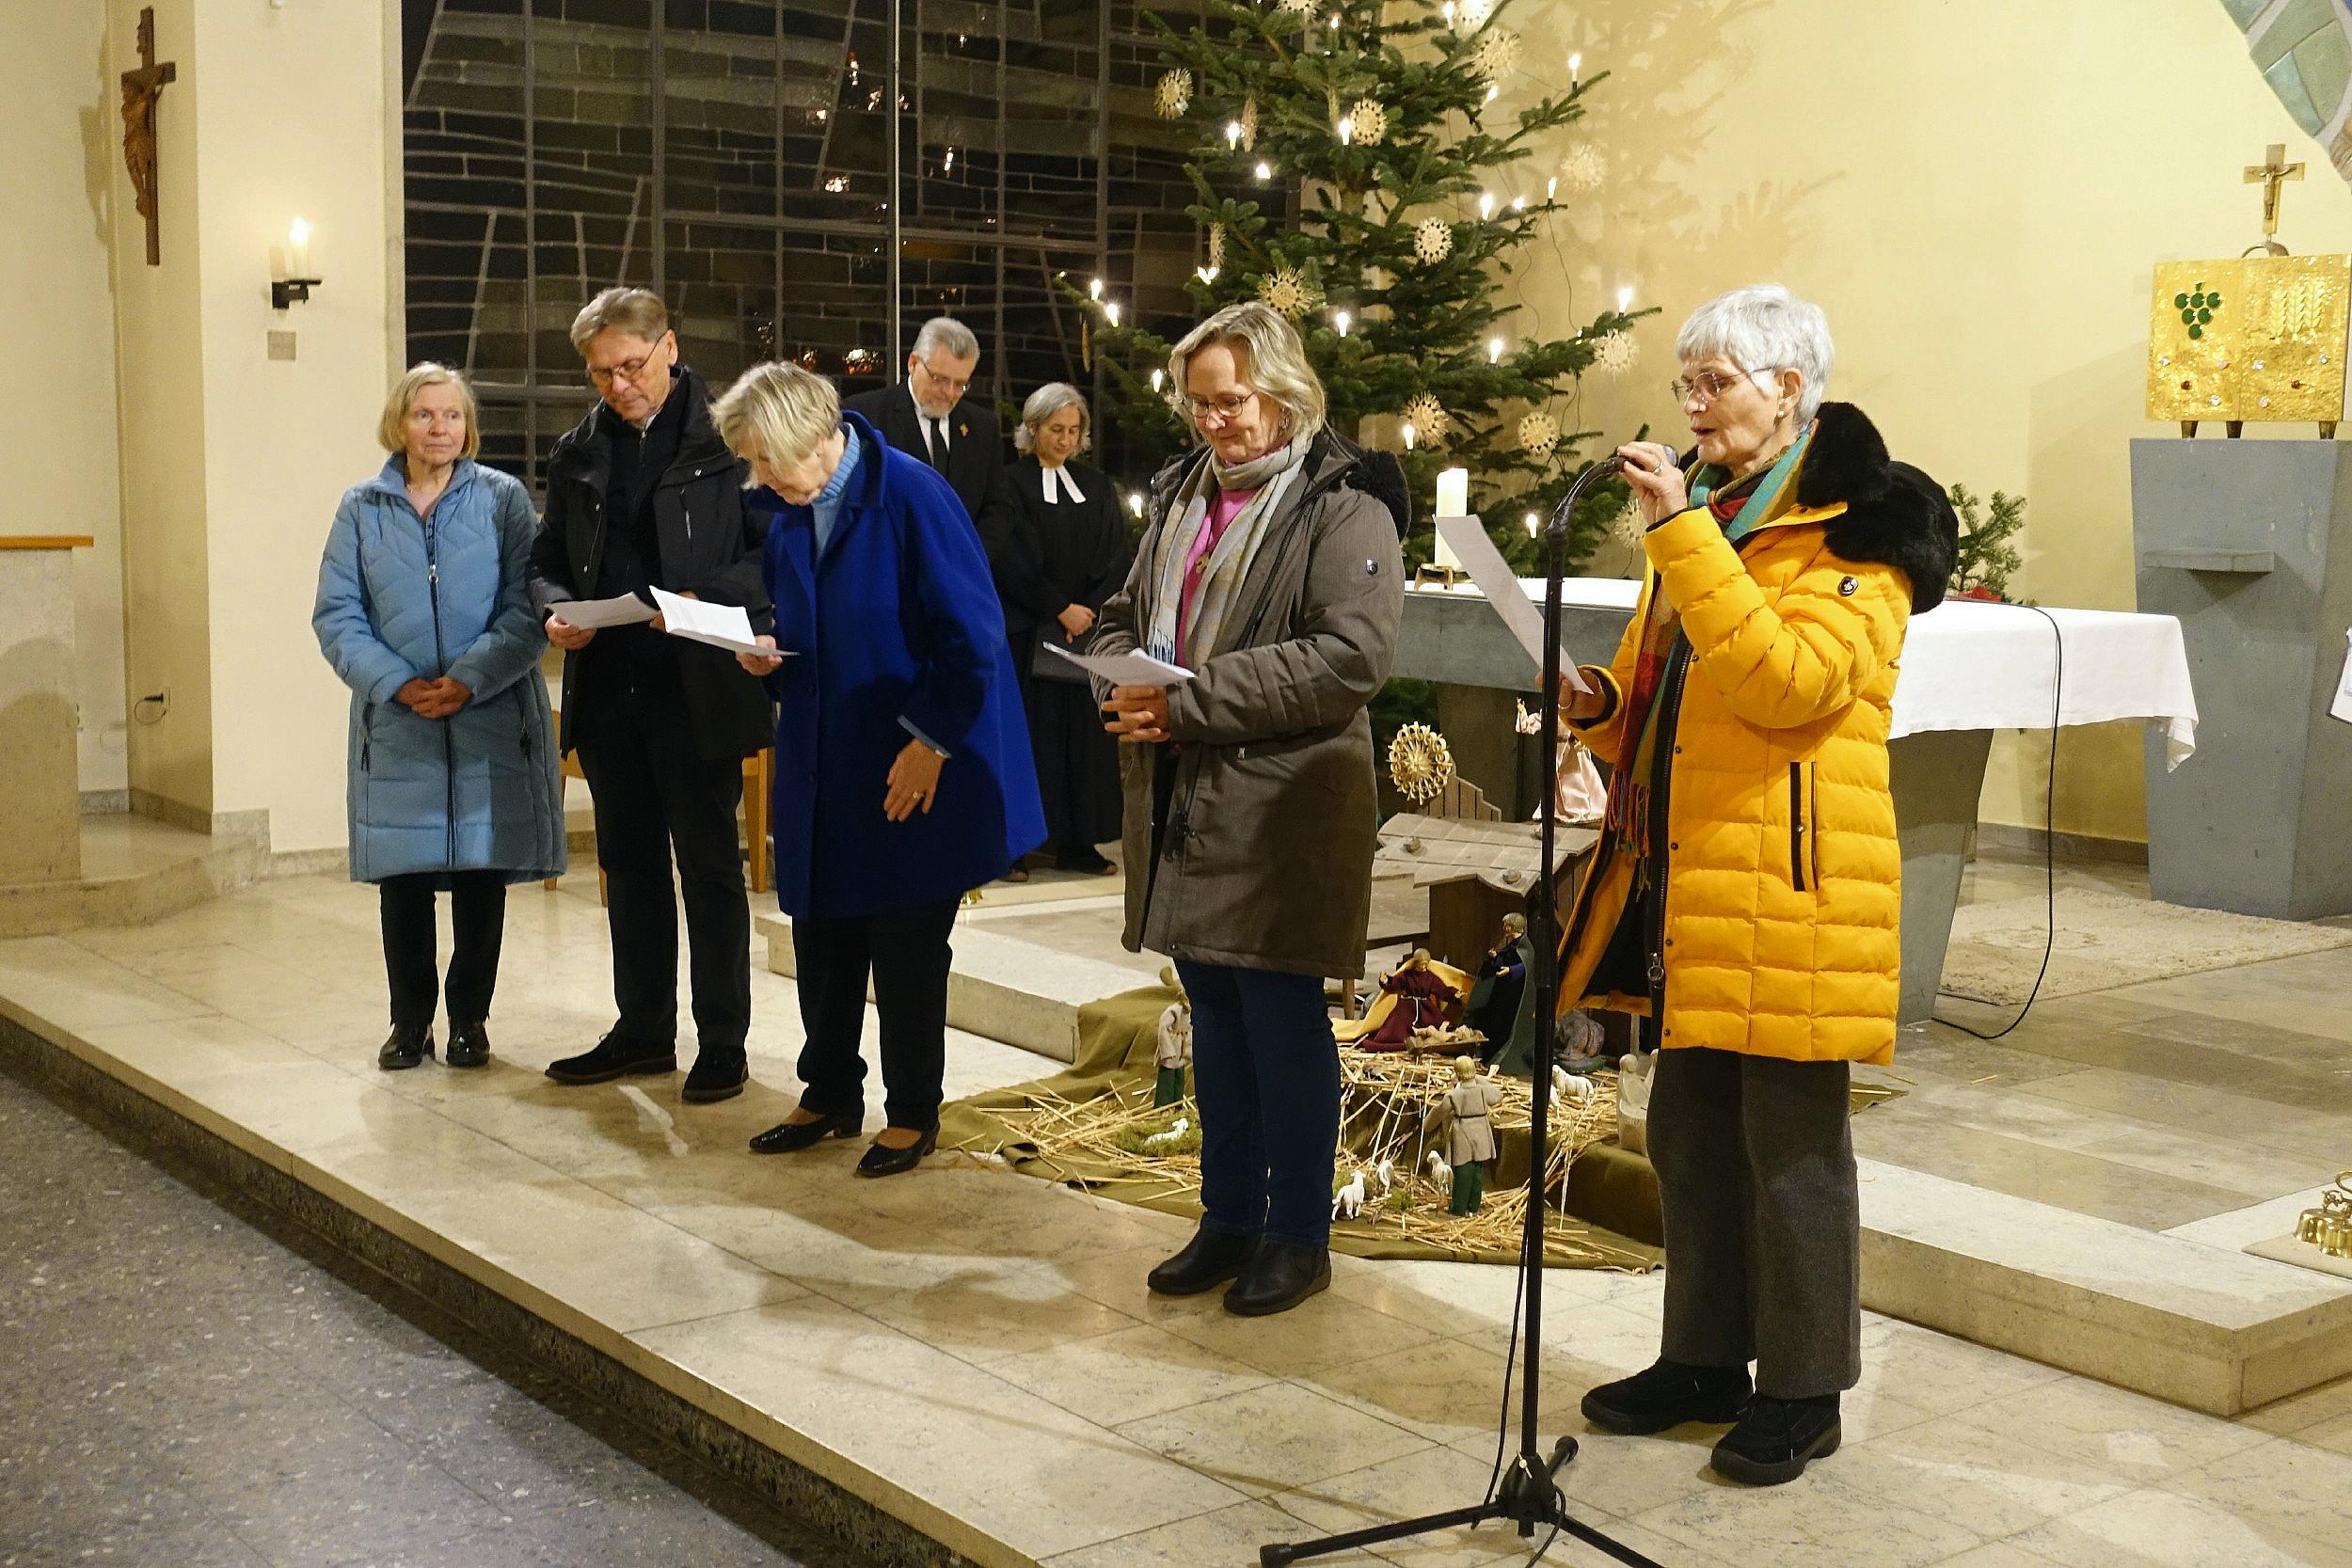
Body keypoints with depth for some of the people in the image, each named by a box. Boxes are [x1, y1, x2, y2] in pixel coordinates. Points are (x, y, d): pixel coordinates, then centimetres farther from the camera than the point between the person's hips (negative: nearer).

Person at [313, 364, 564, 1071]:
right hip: (396, 724, 1)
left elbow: (525, 608, -5)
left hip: (490, 722, -1)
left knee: (482, 874, 5)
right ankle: (409, 1019, 19)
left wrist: (470, 678, -16)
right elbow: (336, 615, 1)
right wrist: (398, 684, -12)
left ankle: (469, 1018, 19)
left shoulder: (503, 499, 1)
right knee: (403, 879, 5)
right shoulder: (362, 508, 6)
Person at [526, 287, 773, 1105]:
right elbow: (547, 561, 18)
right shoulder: (578, 452, 12)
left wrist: (705, 599, -22)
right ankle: (642, 1031, 24)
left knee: (709, 866, 2)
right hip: (607, 690, 5)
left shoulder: (725, 437, -4)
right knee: (629, 865, 13)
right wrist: (556, 609, -4)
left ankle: (723, 1043, 11)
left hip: (698, 690, -5)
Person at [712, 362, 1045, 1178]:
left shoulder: (912, 497, -18)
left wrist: (930, 744, -17)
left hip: (910, 772, -6)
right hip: (820, 767, 7)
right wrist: (767, 654, -4)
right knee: (821, 935, 13)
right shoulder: (785, 512, 3)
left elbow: (971, 636, -18)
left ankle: (912, 1113, 20)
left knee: (907, 947, 5)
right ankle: (829, 1095, 30)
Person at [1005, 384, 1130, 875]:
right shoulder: (1014, 483, -1)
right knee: (1033, 729, -4)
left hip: (1089, 627, 4)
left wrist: (1090, 612, -8)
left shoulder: (1096, 485, 12)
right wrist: (1061, 609, -13)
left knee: (1085, 732, 2)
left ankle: (1077, 843, 5)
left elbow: (1115, 557, 6)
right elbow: (1018, 559, -8)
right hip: (1031, 629, -4)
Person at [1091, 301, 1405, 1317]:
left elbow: (1352, 653, -21)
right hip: (1182, 808, 7)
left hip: (1282, 809, -7)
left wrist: (1191, 701, -21)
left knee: (1283, 1020, 1)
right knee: (1214, 1017, 15)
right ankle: (1229, 1220, 28)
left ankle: (1299, 1236, 15)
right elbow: (1125, 613, 23)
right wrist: (1121, 677, -3)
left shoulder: (1343, 504, -9)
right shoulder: (1185, 492, 15)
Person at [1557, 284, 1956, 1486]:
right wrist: (1600, 705, 2)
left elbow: (1787, 680, -25)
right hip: (1683, 884, 8)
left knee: (1790, 1143, 1)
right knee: (1690, 1132, 14)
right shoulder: (1707, 512, 17)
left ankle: (1801, 1388, 14)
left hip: (1787, 889, -8)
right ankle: (1704, 1356, 27)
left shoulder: (1857, 529, -8)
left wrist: (1681, 529, -25)